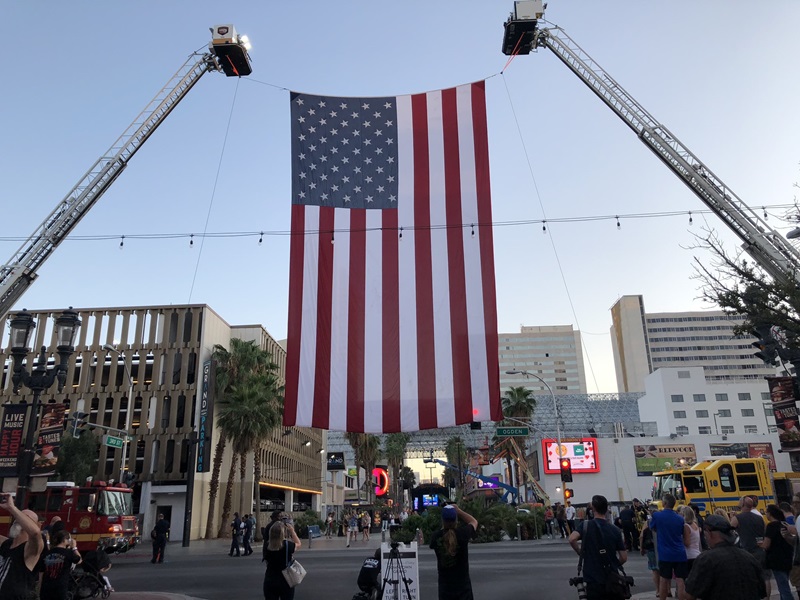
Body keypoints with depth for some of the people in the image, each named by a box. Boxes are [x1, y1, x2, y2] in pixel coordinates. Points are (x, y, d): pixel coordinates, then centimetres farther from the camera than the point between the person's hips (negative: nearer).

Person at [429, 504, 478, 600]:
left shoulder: (435, 537, -9)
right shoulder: (463, 533, -14)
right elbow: (474, 522, 6)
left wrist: (444, 526, 15)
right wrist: (458, 510, 8)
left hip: (445, 586, 2)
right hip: (463, 585, -2)